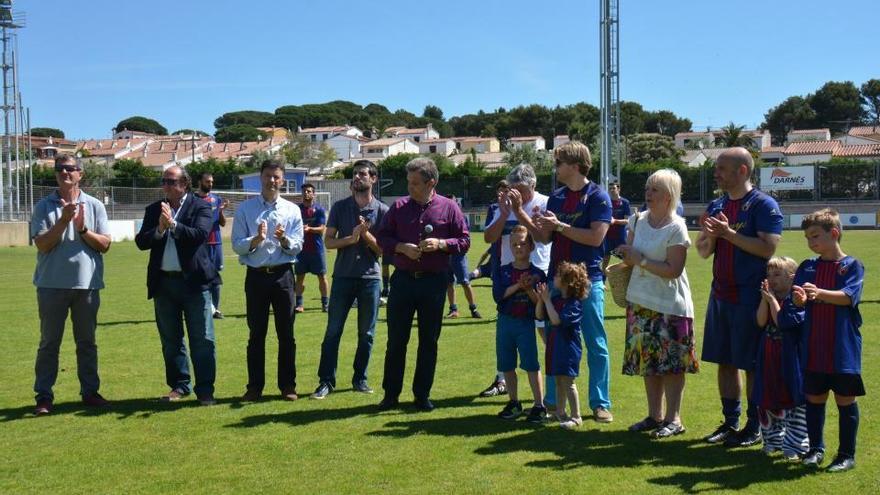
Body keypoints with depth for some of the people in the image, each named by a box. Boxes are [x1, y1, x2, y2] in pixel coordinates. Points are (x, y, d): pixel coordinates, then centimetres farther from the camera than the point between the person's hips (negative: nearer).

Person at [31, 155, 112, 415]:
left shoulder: (94, 206, 4)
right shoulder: (44, 206, 1)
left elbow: (105, 244, 0)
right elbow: (42, 245, -8)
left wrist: (82, 228, -14)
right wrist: (63, 221, -17)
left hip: (87, 283, 1)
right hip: (52, 284, -1)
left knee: (87, 342, 10)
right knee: (49, 342, 4)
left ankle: (90, 391, 19)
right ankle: (43, 396, 9)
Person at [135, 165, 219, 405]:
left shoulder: (200, 207, -1)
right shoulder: (153, 210, 10)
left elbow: (200, 234, -17)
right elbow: (141, 241, 0)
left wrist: (173, 225, -24)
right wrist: (159, 229, -17)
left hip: (194, 281, -4)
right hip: (163, 283, 4)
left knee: (202, 340, -2)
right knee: (170, 340, 12)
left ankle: (205, 389, 5)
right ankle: (179, 385, 24)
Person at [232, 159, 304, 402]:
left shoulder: (292, 210, 5)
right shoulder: (245, 208, 2)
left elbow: (297, 246, 0)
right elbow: (237, 245, -3)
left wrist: (284, 239, -20)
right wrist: (256, 239, -20)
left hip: (283, 275, 1)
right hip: (256, 275, -1)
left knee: (286, 333, 5)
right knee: (256, 334, 6)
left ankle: (288, 386, 14)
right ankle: (255, 386, 14)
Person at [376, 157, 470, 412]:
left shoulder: (448, 208, 0)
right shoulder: (399, 207, 4)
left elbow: (464, 241, 1)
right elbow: (382, 238, 6)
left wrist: (441, 244, -15)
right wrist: (402, 247, -12)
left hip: (434, 282, -1)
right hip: (403, 279, 1)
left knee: (429, 340, 7)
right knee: (396, 339, 3)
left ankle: (422, 394, 18)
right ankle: (391, 394, 14)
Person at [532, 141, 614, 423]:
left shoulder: (597, 197, -6)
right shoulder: (556, 197, 12)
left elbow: (596, 237, -17)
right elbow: (545, 237, 9)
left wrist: (559, 226, -14)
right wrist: (519, 213, -3)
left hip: (588, 280, -6)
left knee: (596, 344, 2)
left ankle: (600, 403, 11)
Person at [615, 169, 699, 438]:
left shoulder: (676, 227, -12)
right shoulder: (638, 220, 7)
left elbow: (673, 270, -18)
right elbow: (629, 258, 12)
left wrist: (640, 260, -18)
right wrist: (626, 255, -10)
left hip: (669, 305, -6)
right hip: (641, 301, 6)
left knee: (671, 363, -1)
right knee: (647, 360, 11)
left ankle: (673, 419, 9)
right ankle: (654, 415, 22)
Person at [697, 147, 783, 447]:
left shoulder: (764, 205, -9)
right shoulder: (716, 206, 12)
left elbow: (768, 247, -20)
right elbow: (703, 252, 13)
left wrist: (728, 233, -20)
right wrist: (709, 234, -8)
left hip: (750, 296, -7)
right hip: (720, 294, 7)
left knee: (752, 364, 1)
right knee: (725, 361, 12)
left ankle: (755, 428, 12)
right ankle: (730, 422, 23)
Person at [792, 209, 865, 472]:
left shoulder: (852, 265, -3)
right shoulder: (808, 267, 8)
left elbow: (848, 296, -18)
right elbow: (798, 298, -3)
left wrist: (819, 293, -34)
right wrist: (800, 298, -27)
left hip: (843, 348, -4)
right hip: (813, 348, 4)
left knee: (845, 400, 5)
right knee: (814, 398, 10)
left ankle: (847, 455, 15)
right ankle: (816, 449, 24)